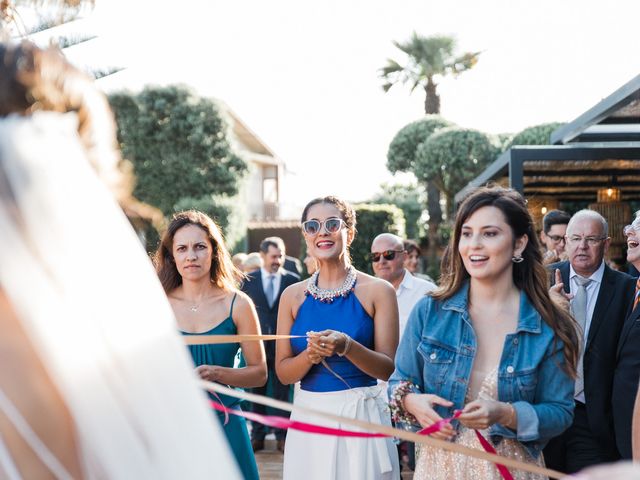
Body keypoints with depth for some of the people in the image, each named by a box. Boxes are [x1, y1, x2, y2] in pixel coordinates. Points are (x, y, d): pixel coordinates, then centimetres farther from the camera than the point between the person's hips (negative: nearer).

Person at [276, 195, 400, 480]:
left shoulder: (377, 291, -4)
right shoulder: (293, 296, 4)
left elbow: (389, 368, -7)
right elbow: (282, 373, 3)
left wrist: (347, 346, -23)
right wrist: (310, 355, -16)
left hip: (361, 414, -2)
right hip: (308, 418, 2)